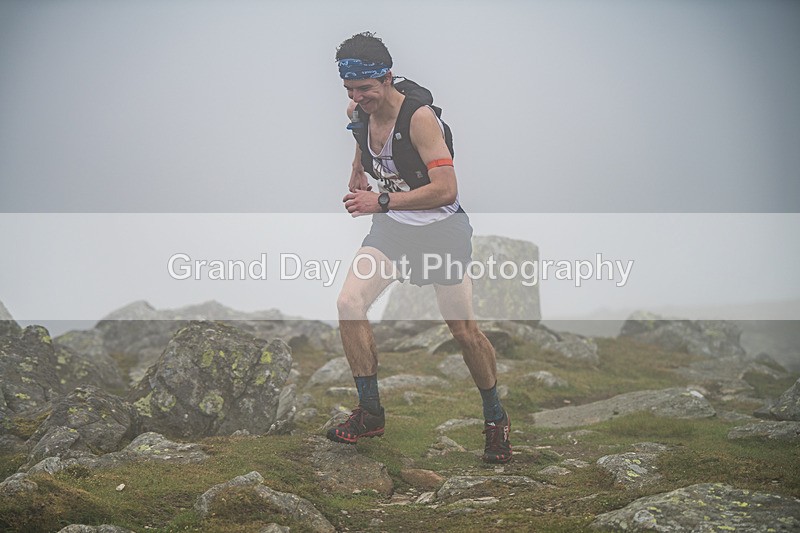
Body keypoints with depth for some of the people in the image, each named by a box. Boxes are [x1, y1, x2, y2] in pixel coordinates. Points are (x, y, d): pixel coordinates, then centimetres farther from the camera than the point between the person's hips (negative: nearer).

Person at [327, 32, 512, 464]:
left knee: (464, 331, -1)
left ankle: (496, 419, 22)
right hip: (391, 227, 5)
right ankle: (370, 412, -2)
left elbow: (446, 189, -32)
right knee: (349, 303, -15)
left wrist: (381, 202, -33)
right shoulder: (358, 112, -5)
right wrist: (357, 174, 16)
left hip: (441, 229, -5)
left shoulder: (419, 116, -26)